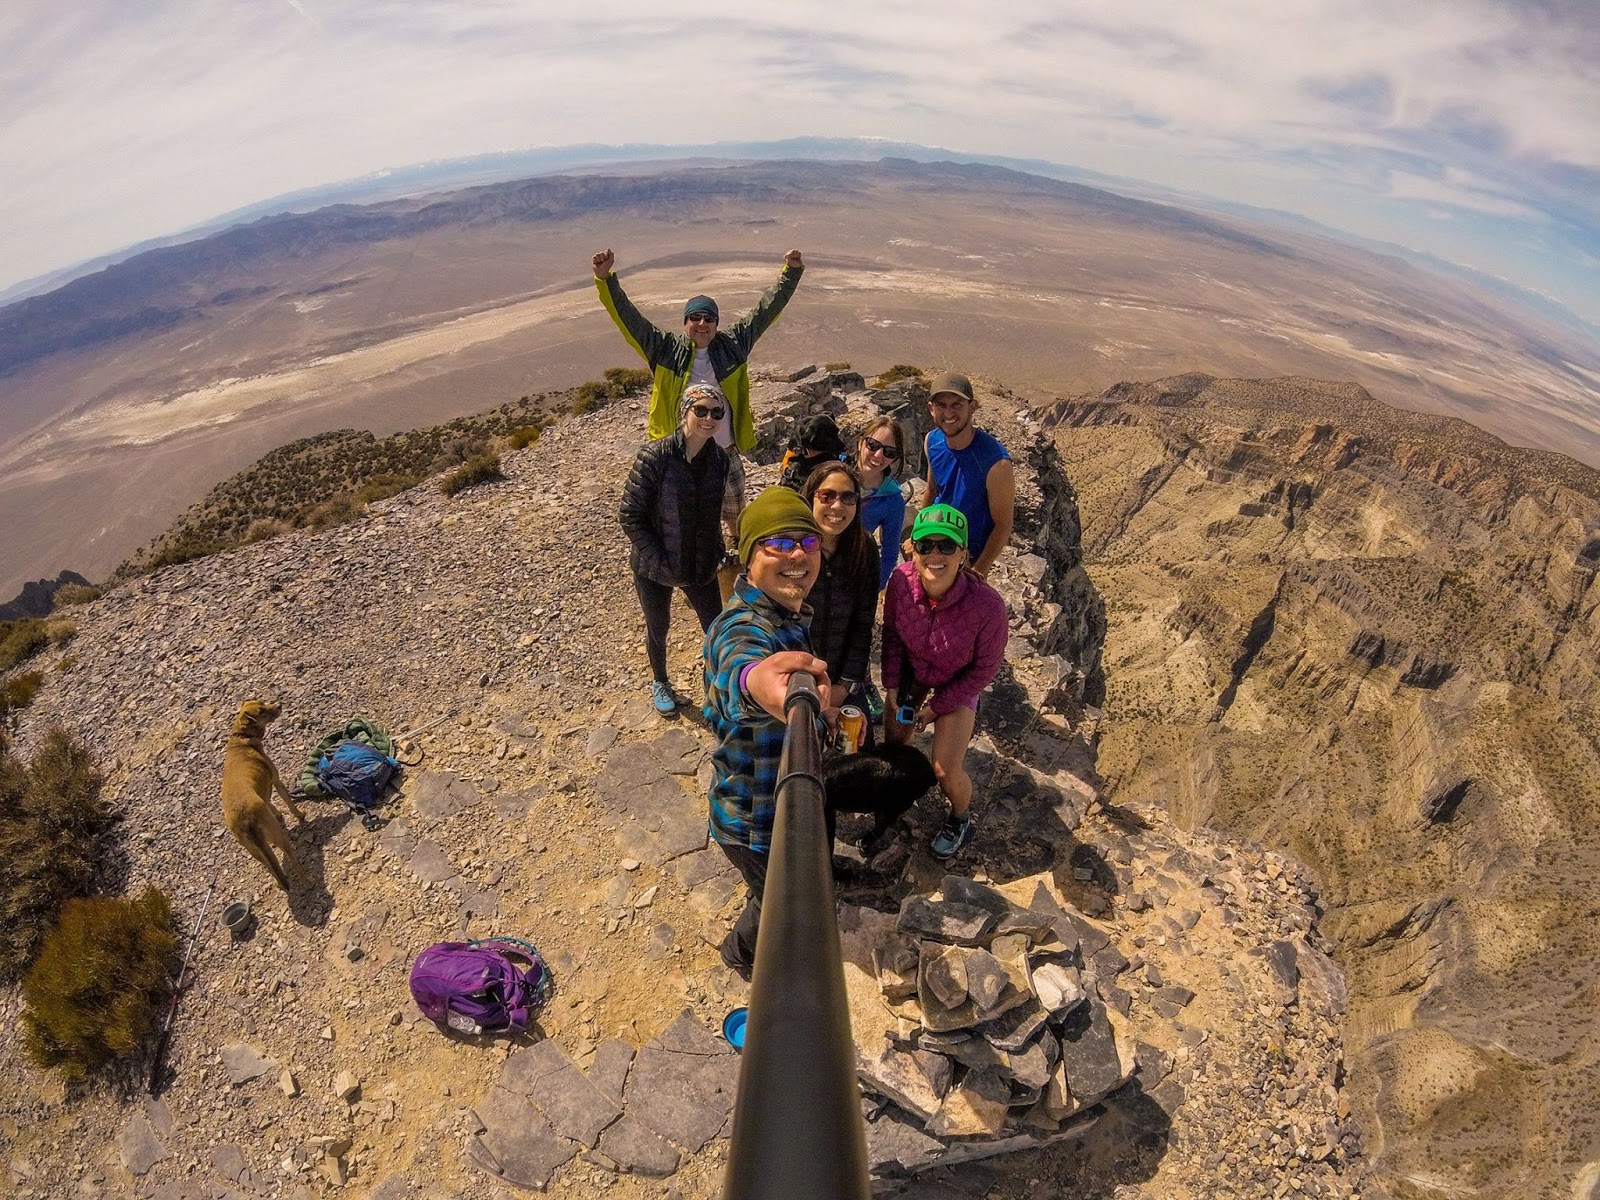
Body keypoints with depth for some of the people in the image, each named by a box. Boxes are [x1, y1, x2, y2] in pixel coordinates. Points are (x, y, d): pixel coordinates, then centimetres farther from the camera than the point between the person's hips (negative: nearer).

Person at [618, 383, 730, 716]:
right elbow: (630, 516, -18)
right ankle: (659, 683, 46)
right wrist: (662, 562, -19)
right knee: (658, 629, 18)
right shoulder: (655, 456, -21)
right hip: (655, 569, -3)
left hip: (701, 565, 3)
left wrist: (716, 554, -1)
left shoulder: (719, 459, -7)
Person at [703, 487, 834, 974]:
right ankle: (743, 950, 53)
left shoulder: (795, 614, -6)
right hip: (753, 819, -8)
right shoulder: (743, 627, -36)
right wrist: (755, 679, -83)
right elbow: (738, 661, -63)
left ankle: (760, 898, 69)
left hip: (785, 798, 8)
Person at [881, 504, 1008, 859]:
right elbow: (891, 632, -7)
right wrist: (891, 684, -11)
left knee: (946, 770, -6)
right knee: (893, 742, 12)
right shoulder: (901, 580, -29)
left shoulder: (987, 606, -37)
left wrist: (936, 706, -15)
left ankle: (961, 817, 31)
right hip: (911, 670, 3)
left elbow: (984, 669, -18)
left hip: (957, 683, -3)